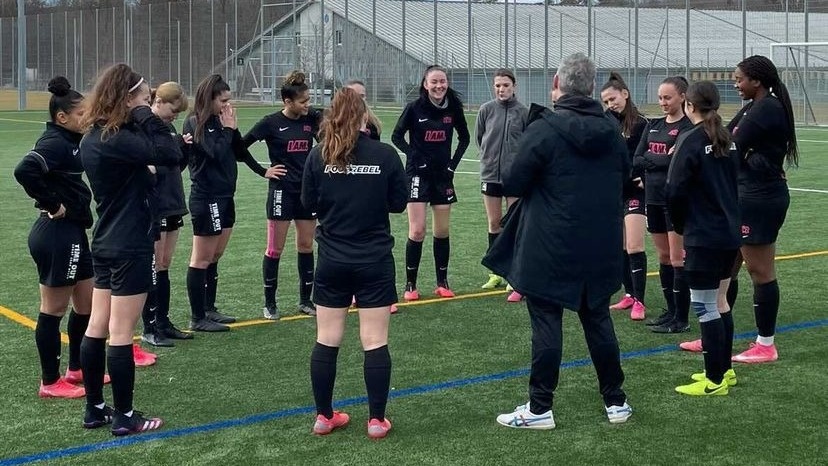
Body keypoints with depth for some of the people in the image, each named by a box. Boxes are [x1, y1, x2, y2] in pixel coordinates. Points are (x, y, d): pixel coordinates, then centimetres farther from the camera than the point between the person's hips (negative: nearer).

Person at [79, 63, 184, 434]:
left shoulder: (93, 138, 9)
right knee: (121, 333, -2)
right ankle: (123, 417, 7)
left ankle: (95, 409, 22)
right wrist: (146, 115, -18)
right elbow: (170, 155, -27)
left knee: (97, 327, 13)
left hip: (105, 245, 10)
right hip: (129, 249, -9)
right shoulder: (116, 139, -21)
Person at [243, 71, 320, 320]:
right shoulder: (272, 123, -8)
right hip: (282, 190, -4)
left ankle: (305, 300, 19)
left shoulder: (311, 119, 3)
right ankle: (269, 303, 11)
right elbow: (241, 145, -4)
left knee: (306, 245, 9)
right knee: (275, 248, 1)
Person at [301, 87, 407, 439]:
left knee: (326, 341, 11)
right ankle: (376, 420, 9)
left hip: (332, 261, 2)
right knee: (375, 342, 5)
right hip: (374, 262, -1)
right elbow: (399, 203, -1)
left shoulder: (319, 155, -5)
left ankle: (324, 416, 18)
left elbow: (308, 203, 3)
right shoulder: (385, 155, -9)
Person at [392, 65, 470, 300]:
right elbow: (397, 136, -2)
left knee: (442, 231, 8)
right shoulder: (414, 108, -9)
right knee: (417, 231, -7)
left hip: (443, 175, 3)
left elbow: (464, 137, 14)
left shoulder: (454, 108, 0)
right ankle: (410, 285, 3)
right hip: (418, 174, -3)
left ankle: (442, 283, 19)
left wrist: (454, 161, 4)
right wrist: (414, 156, -12)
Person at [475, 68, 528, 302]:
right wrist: (491, 156, 12)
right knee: (494, 223, 11)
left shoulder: (523, 112, -6)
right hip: (490, 174, 3)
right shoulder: (486, 110, 0)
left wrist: (517, 158, 0)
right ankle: (497, 272, 22)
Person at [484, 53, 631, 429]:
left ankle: (540, 408, 7)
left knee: (546, 323, 2)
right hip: (601, 249, 5)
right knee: (598, 320, 16)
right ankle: (616, 401, 24)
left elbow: (513, 184, -12)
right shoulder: (611, 130, 4)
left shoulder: (543, 130, -14)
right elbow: (624, 179, 16)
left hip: (550, 250, -5)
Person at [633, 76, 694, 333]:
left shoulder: (688, 127, -9)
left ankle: (681, 319, 1)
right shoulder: (653, 126, 12)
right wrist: (660, 159, -11)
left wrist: (649, 158, -9)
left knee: (678, 259, -4)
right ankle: (671, 311, 23)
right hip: (653, 198, 7)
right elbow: (636, 160, 4)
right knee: (663, 257, 13)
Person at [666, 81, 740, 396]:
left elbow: (676, 190, -15)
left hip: (703, 237, -8)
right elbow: (735, 182, 15)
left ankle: (715, 380, 2)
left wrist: (681, 225, 1)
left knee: (705, 306, -2)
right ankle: (724, 370, 27)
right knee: (719, 302, 18)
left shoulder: (691, 140, -14)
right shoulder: (727, 139, 9)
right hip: (730, 232, 8)